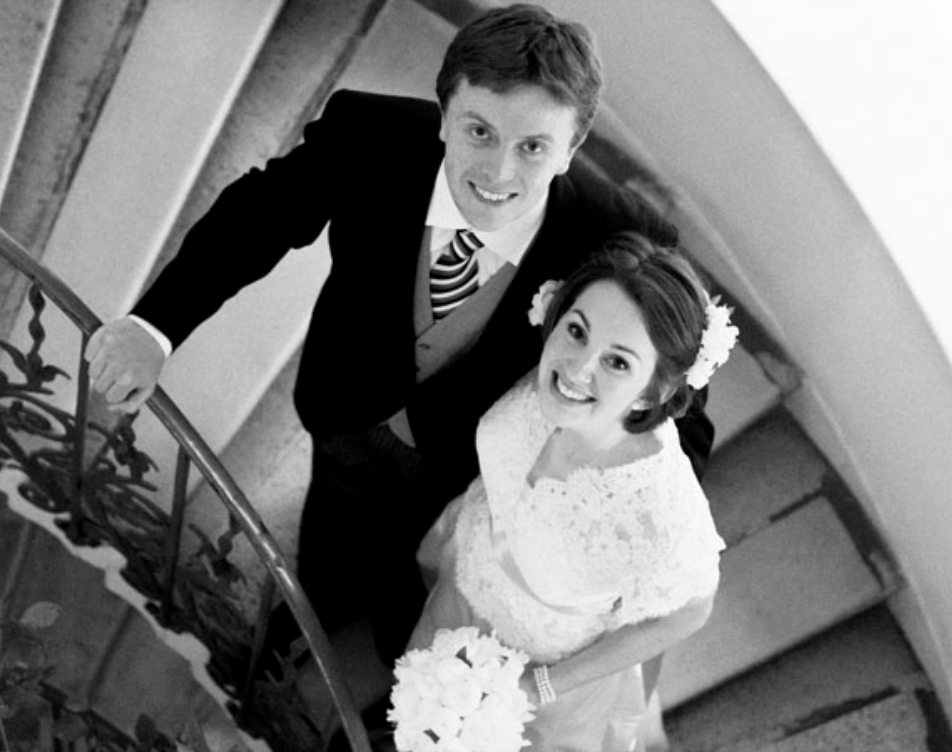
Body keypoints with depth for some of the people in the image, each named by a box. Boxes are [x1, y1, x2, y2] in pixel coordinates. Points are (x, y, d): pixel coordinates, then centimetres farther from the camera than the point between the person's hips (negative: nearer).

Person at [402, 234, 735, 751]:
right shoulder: (549, 384, -31)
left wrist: (542, 685, -16)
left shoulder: (660, 511, -44)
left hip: (549, 657, -4)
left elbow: (686, 612, -22)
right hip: (469, 575, 4)